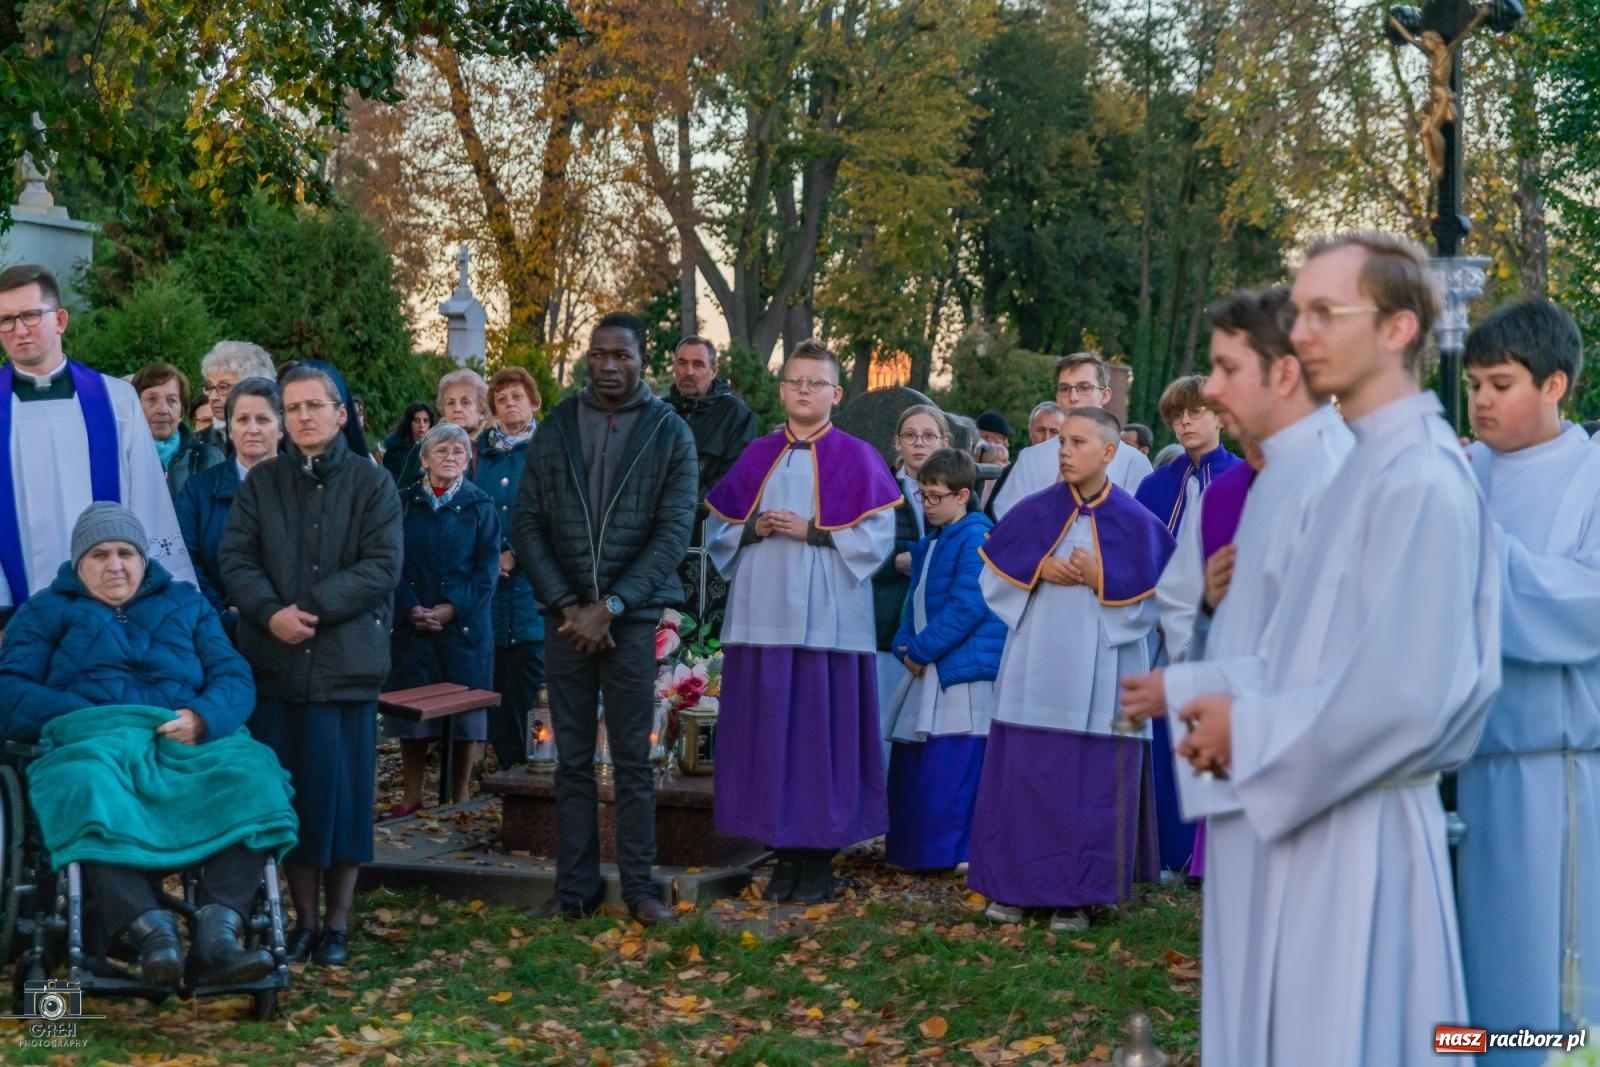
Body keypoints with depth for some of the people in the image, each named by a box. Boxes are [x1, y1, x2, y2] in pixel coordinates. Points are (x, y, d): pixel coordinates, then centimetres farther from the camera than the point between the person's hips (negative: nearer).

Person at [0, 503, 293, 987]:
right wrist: (85, 718, -10)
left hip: (189, 743, 2)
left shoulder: (186, 603, 28)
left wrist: (202, 717, -11)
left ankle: (216, 937, -44)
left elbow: (234, 678, 14)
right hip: (92, 740, -2)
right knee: (86, 787, -40)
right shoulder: (45, 610, 24)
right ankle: (151, 930, -49)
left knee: (251, 777, -32)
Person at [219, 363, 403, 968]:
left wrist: (312, 607, -16)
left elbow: (382, 566, -7)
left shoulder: (372, 483, 4)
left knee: (343, 792, 0)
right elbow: (235, 557, 2)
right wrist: (270, 612, -16)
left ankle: (337, 924, 11)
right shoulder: (261, 483, 11)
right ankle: (303, 919, 15)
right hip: (276, 662, 2)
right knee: (287, 793, 5)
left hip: (348, 661, -2)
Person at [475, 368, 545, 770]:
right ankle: (505, 762, 14)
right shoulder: (483, 451, 12)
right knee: (493, 680, 5)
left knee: (527, 682, -4)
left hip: (530, 583, -4)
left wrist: (515, 555, -12)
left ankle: (528, 764, 4)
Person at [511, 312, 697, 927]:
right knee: (573, 758, 6)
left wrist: (610, 607, -12)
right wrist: (566, 604, -6)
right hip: (565, 615, 2)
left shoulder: (670, 433, 1)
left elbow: (673, 532, -5)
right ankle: (574, 887, 12)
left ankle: (638, 885, 9)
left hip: (632, 616, -2)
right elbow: (526, 523, 5)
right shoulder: (554, 430, 8)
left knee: (633, 759, 2)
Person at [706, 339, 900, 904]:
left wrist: (812, 532, -14)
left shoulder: (856, 458, 2)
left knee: (823, 732, -2)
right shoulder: (757, 456, 12)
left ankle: (821, 855, 7)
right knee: (770, 734, 4)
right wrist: (753, 529, -6)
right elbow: (717, 528, 14)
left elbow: (877, 538, -4)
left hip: (827, 619, -3)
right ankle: (786, 851, 13)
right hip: (763, 617, 3)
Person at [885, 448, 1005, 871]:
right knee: (909, 765, 11)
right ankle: (910, 848, 20)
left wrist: (921, 650, -14)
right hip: (928, 672, 9)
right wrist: (906, 646, 2)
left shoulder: (976, 538, -9)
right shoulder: (927, 545, 20)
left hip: (963, 671, -9)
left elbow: (968, 606, -18)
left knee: (952, 767, -10)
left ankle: (955, 850, -2)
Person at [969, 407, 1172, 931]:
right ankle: (1012, 885, 15)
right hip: (1037, 666, 2)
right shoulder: (1035, 511, 3)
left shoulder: (1135, 522, -3)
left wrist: (1101, 580, -16)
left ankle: (1076, 893, 10)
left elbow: (1152, 600, -4)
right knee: (1023, 775, 5)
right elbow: (993, 574, 6)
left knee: (1091, 783, 1)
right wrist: (1038, 570, -10)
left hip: (1100, 673, -2)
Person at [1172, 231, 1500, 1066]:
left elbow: (1404, 691, -23)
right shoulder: (1365, 466, 12)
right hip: (1312, 816, 9)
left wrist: (1251, 729, -12)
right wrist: (1244, 717, 3)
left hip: (1361, 830, -9)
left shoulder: (1420, 479, -17)